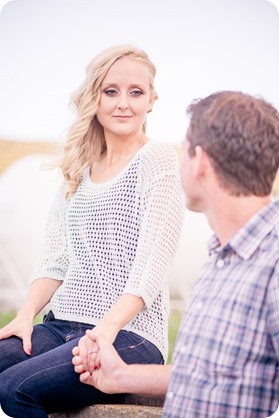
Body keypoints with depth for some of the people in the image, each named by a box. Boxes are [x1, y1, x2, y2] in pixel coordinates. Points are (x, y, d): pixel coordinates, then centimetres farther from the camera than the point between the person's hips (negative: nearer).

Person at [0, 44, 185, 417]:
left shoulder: (157, 159, -3)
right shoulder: (79, 167, 16)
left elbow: (153, 264, -12)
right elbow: (56, 258, 14)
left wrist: (107, 328, -24)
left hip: (130, 334, -6)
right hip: (63, 326, 6)